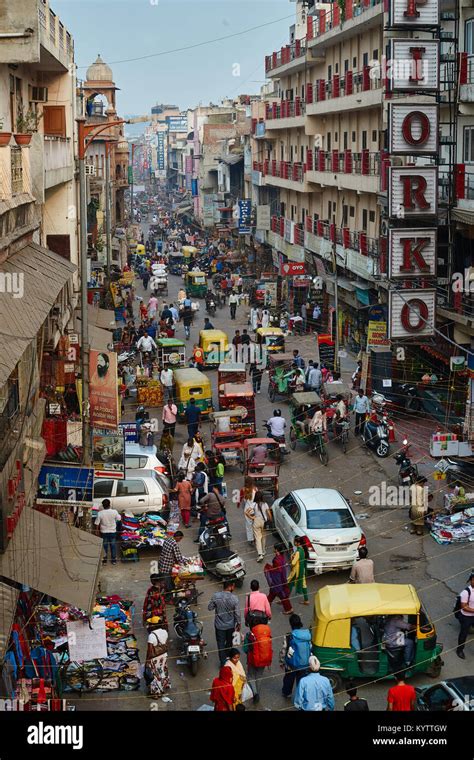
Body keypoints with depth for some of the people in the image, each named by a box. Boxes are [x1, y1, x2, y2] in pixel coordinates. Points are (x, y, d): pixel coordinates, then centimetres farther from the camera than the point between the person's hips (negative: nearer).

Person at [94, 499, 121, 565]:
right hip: (113, 531, 1)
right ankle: (114, 560, 22)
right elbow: (118, 519, -2)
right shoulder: (114, 512, -17)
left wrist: (98, 529, 4)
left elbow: (97, 523, -12)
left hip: (104, 532, -1)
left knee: (104, 546, 13)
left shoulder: (100, 513, -18)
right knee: (113, 545, 14)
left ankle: (104, 560, 20)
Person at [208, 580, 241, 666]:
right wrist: (238, 623, 3)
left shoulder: (215, 596, -19)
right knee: (229, 642, 25)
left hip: (219, 625, 0)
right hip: (230, 625, 0)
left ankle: (223, 662, 21)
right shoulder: (234, 598, -23)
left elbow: (210, 608, -7)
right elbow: (237, 613, -14)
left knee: (221, 643, 15)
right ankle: (227, 656, 46)